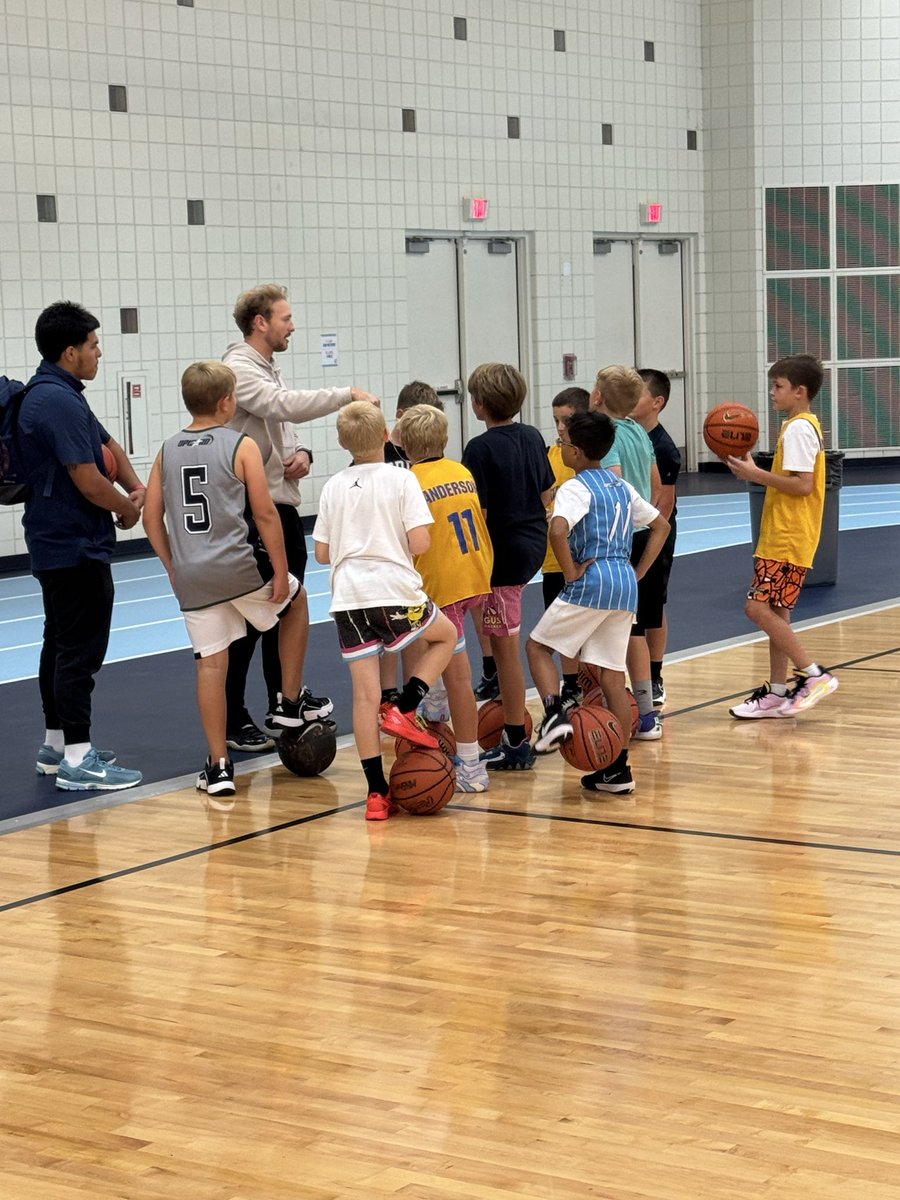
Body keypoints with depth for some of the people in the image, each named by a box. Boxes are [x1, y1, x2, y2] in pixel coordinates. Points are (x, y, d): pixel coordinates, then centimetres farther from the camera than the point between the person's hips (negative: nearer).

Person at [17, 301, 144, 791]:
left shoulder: (52, 394, 13)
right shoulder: (59, 401, -20)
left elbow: (108, 446, 20)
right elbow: (88, 481, -23)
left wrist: (136, 488, 2)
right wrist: (129, 507, -4)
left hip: (57, 544, 11)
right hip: (76, 548, -11)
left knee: (61, 646, 17)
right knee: (79, 652, -8)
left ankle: (55, 745, 25)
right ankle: (77, 760, -6)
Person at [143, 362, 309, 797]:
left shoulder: (167, 451, 8)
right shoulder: (241, 446, -5)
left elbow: (152, 519, 8)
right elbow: (265, 514, -8)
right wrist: (281, 573, -2)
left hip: (190, 578, 4)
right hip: (238, 569, -3)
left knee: (211, 663, 7)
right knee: (294, 603, 24)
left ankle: (219, 766, 7)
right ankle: (289, 705, 25)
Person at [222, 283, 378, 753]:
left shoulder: (267, 370, 18)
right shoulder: (237, 369, -14)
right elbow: (287, 405, -30)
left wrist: (300, 453, -1)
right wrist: (348, 394, -24)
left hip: (283, 506, 10)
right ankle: (232, 722, 1)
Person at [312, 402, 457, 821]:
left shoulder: (334, 487, 9)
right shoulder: (402, 479, -3)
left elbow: (322, 553, 11)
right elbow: (419, 543, -10)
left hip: (348, 597, 4)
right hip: (394, 591, -3)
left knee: (365, 695, 4)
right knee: (446, 635, 25)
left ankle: (377, 793, 4)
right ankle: (404, 710, 8)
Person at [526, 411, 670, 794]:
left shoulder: (576, 488, -7)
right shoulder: (621, 486, 17)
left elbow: (558, 530, -26)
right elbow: (661, 525, 24)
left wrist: (570, 572, -14)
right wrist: (638, 572, 18)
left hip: (592, 580, -7)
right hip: (625, 583, 7)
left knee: (538, 646, 9)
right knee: (611, 675, 8)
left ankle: (555, 715, -13)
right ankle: (618, 769, 7)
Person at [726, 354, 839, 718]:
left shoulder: (798, 429, -14)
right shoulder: (800, 426, 17)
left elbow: (803, 484, -23)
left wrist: (757, 474, -18)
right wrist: (753, 470, 8)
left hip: (788, 539, -11)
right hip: (781, 536, 11)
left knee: (759, 608, -13)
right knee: (774, 612, 12)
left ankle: (814, 675, -10)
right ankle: (777, 693, 16)